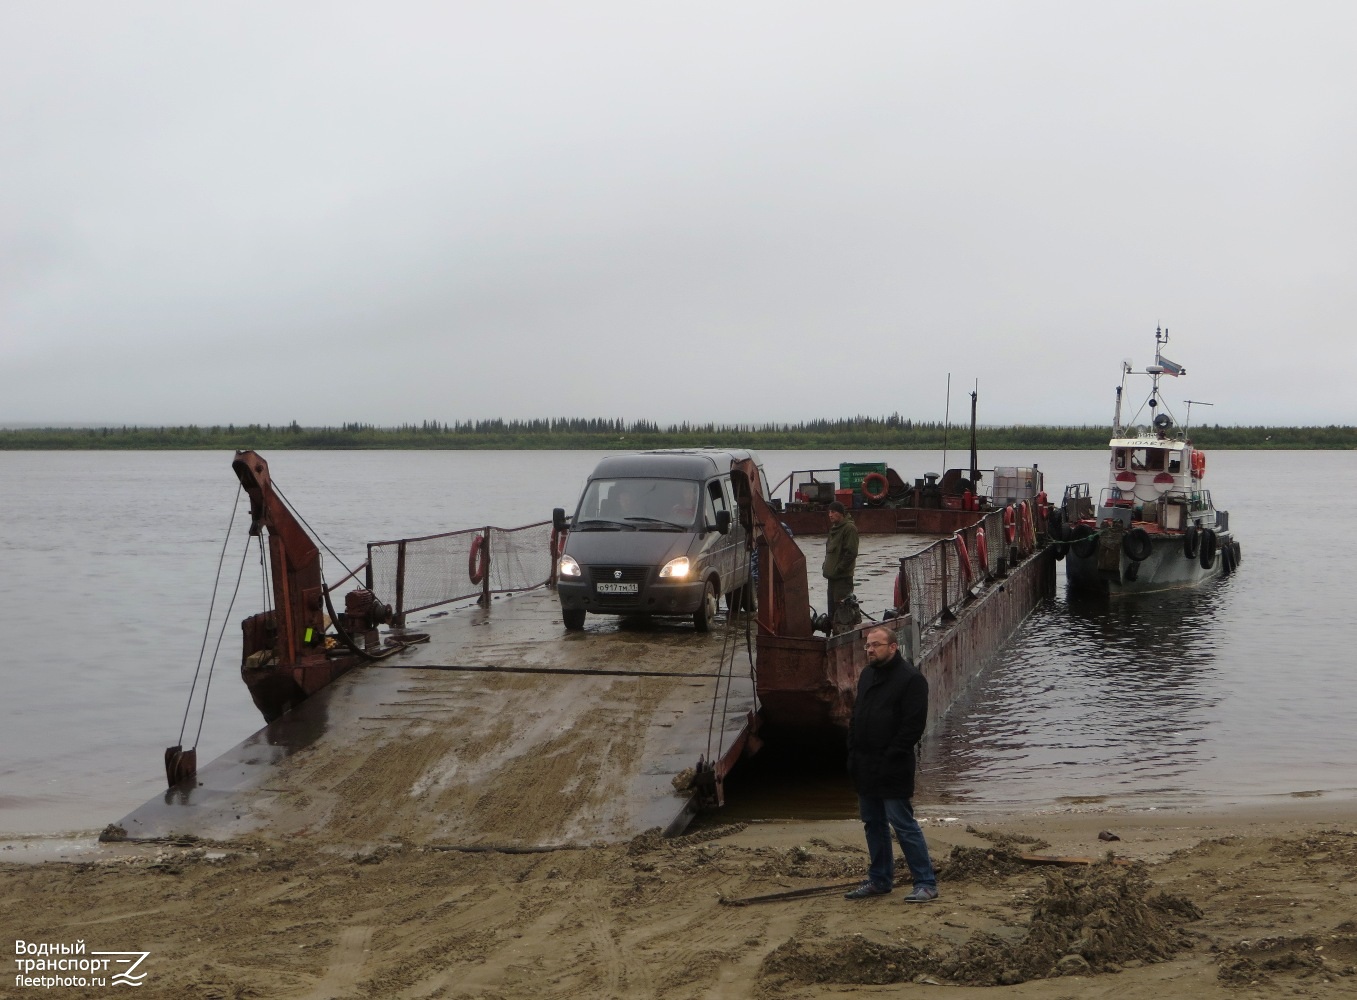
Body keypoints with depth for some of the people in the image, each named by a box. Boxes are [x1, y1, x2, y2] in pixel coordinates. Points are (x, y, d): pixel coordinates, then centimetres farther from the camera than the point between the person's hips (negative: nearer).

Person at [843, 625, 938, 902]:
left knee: (903, 825, -7)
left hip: (892, 770, -9)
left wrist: (890, 758, -19)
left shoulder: (910, 678, -13)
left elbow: (914, 724, -18)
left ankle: (926, 883, 0)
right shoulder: (867, 675, 14)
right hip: (866, 768, 9)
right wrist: (853, 752, 10)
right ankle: (880, 880, 26)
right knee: (873, 824, 15)